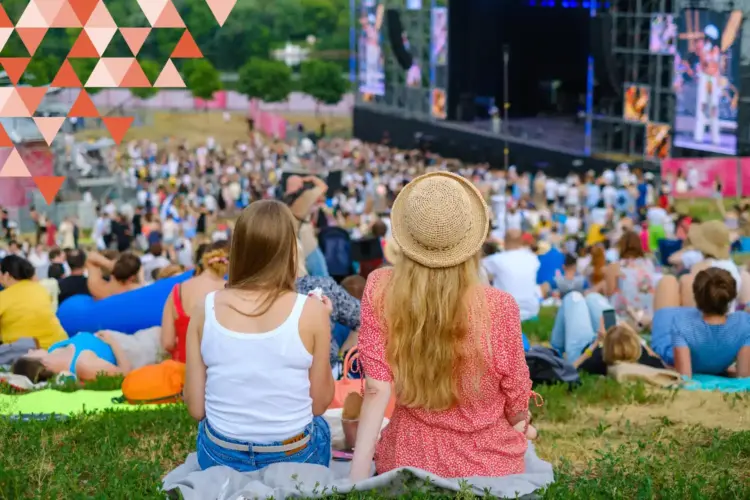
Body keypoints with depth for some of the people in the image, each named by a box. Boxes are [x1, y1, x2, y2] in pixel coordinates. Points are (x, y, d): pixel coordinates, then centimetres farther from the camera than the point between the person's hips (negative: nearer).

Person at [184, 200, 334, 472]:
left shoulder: (206, 309, -9)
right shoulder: (311, 311, -15)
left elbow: (196, 407, -5)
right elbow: (320, 403, -3)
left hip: (219, 458, 1)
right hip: (293, 460, -1)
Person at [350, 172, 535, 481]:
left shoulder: (380, 290, -17)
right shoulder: (499, 307, -23)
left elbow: (377, 389, -17)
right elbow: (516, 401, -8)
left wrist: (357, 478, -12)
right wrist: (521, 424, 15)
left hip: (407, 458, 2)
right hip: (487, 465, -1)